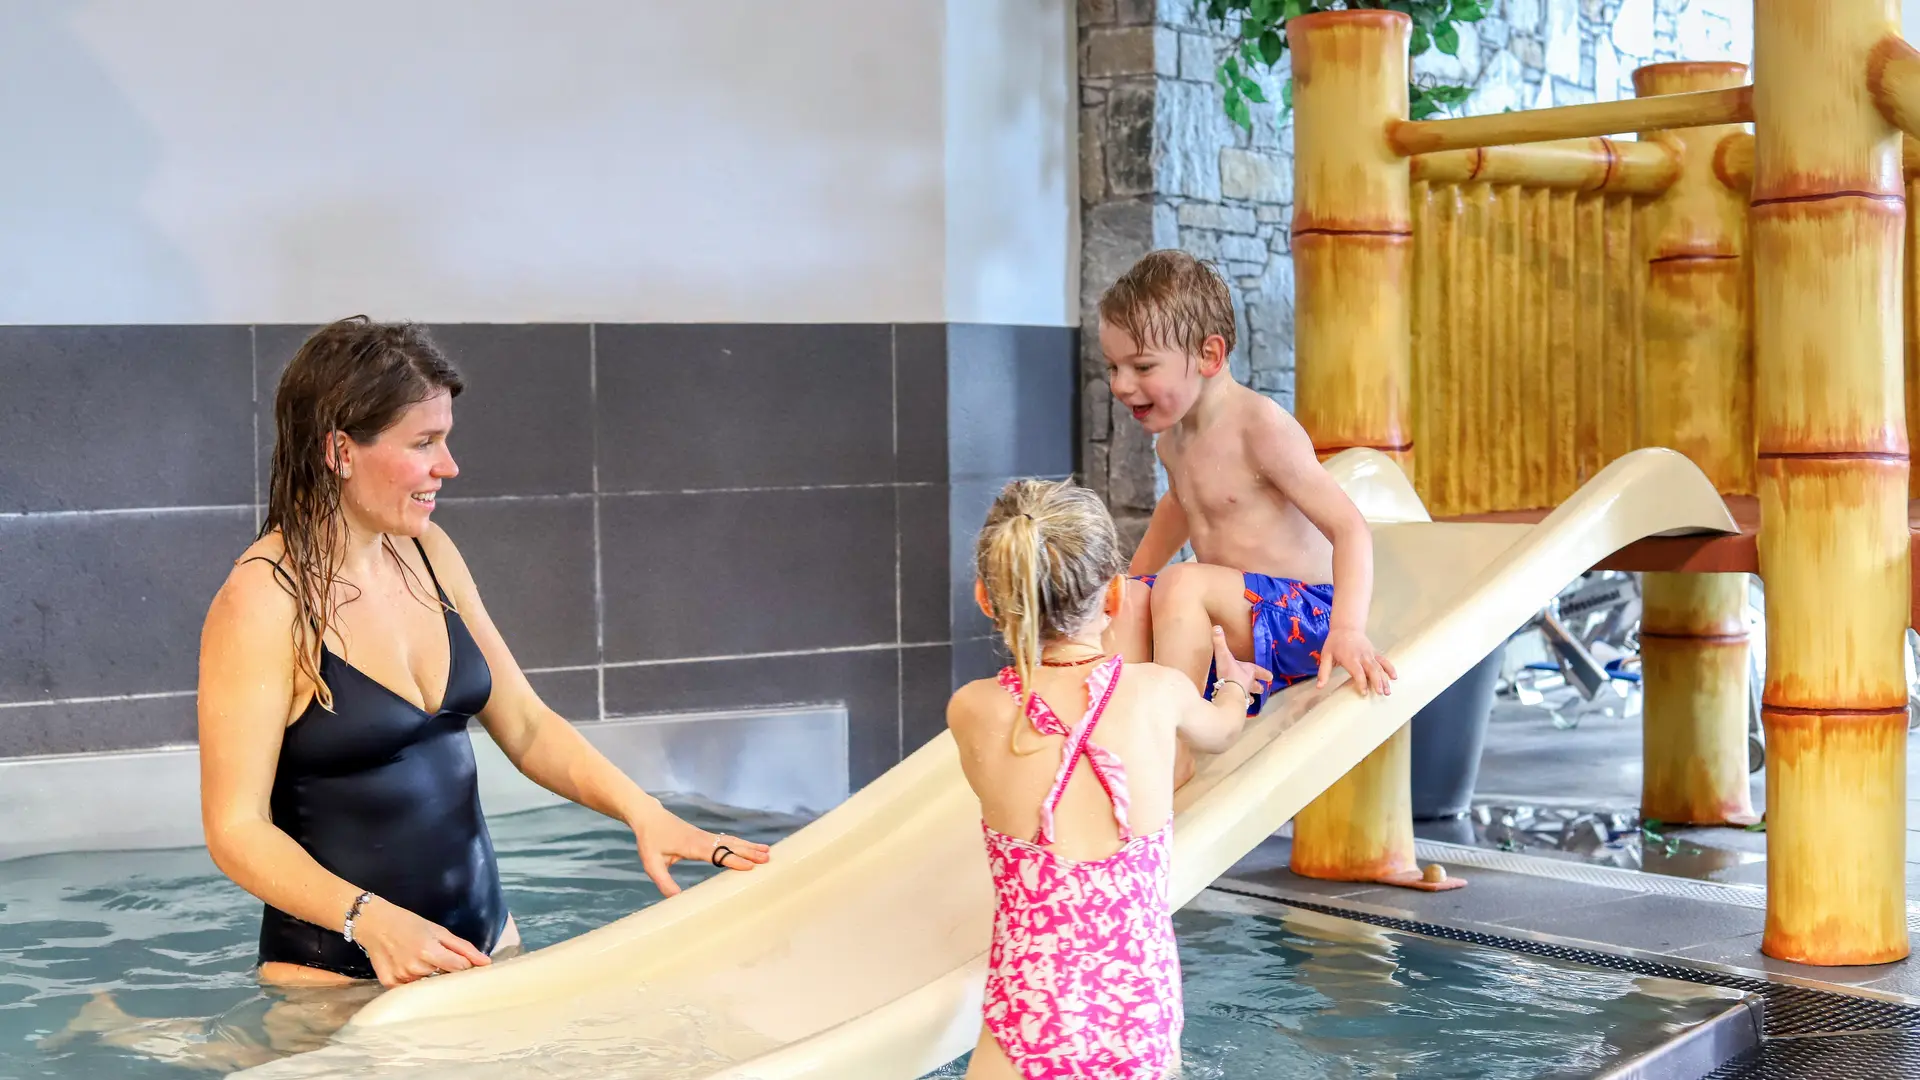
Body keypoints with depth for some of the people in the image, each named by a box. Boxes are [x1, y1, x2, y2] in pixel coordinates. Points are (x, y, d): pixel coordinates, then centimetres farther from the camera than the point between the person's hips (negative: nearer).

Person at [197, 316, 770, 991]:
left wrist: (640, 809, -6)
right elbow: (238, 829, -18)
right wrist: (370, 919, -32)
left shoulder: (428, 553, 5)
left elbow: (525, 725, 8)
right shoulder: (262, 602, -17)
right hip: (339, 977, -6)